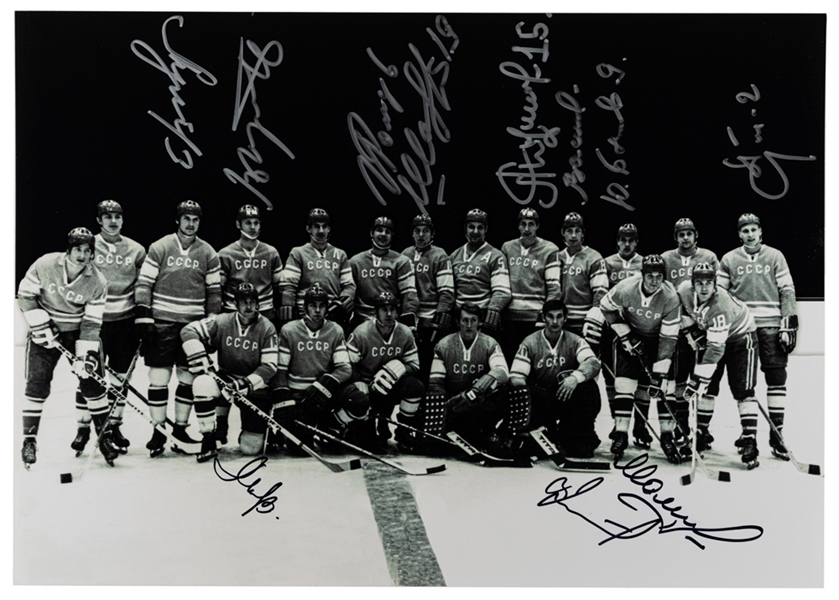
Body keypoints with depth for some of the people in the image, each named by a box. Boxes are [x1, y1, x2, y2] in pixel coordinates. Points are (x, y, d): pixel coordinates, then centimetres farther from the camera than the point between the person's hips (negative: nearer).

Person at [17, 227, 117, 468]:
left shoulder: (97, 282, -14)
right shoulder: (45, 265, -17)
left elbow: (91, 323, -12)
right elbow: (25, 295, -6)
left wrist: (86, 355, -20)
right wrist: (40, 326, -15)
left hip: (79, 332, 1)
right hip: (45, 330, -1)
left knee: (92, 381, -3)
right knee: (37, 383, -9)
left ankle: (105, 436, 11)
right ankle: (29, 440, 3)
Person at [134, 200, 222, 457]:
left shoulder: (208, 253, 5)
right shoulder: (159, 248, -1)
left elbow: (214, 291, 9)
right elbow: (143, 283, -2)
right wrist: (143, 318, -8)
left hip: (194, 324, 2)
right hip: (161, 322, -2)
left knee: (188, 377, 7)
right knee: (159, 376, -2)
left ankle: (180, 428, 19)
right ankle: (158, 432, 6)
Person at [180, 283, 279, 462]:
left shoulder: (267, 328, -9)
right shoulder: (222, 322, -6)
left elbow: (269, 366, -12)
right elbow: (189, 331, -9)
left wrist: (246, 384, -25)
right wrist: (200, 363, -20)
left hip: (254, 387, -2)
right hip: (225, 380, 2)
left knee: (250, 447, -10)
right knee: (203, 383, -34)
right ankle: (209, 440, -17)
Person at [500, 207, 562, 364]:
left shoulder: (549, 250, 1)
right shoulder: (507, 248, 12)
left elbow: (554, 287, -3)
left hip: (535, 316, -3)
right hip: (509, 316, 3)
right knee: (508, 359, 9)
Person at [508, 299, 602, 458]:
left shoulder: (574, 341, -2)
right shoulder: (530, 342, -4)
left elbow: (593, 363, -19)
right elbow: (515, 376, -10)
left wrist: (575, 377, -39)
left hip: (567, 402, 0)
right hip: (538, 402, 0)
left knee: (588, 386, -28)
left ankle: (581, 440, -14)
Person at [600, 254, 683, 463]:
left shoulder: (670, 297, -27)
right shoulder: (625, 289, -27)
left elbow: (668, 339, -23)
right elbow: (606, 307, -7)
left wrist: (660, 373, -25)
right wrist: (625, 335, -11)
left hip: (659, 338, 0)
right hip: (630, 334, 0)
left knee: (664, 386, -9)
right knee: (624, 382, -9)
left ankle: (667, 436, 2)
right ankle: (621, 434, -2)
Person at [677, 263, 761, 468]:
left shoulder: (722, 306, -38)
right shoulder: (685, 291, -22)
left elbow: (716, 349, -39)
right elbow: (684, 313, 5)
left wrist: (698, 378, -40)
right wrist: (695, 331, -6)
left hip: (740, 335, -6)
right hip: (708, 335, 6)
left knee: (743, 390, -13)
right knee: (707, 388, 3)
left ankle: (750, 441, -13)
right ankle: (701, 434, 14)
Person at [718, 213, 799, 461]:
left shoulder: (775, 256, 4)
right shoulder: (729, 260, 6)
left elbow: (787, 291, 3)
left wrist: (789, 325, -4)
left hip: (771, 326, -1)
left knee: (776, 378, -3)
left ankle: (776, 435, 3)